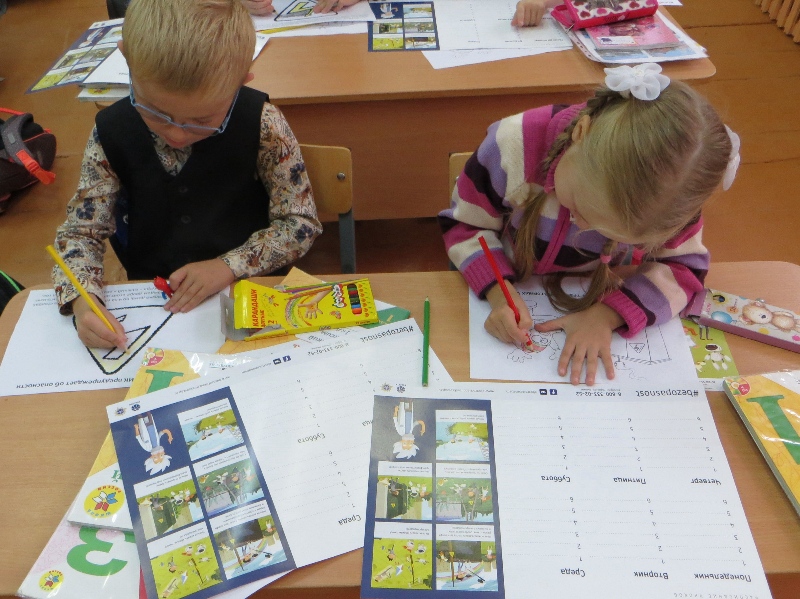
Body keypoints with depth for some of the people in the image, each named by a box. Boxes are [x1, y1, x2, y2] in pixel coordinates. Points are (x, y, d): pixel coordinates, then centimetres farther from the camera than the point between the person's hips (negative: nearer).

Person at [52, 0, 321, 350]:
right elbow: (81, 232, -1)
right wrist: (82, 302, -18)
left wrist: (229, 265, -19)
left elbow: (300, 223, -8)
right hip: (149, 300, 3)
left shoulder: (262, 126, -14)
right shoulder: (111, 133, -6)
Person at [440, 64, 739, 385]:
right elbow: (464, 224, -17)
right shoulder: (514, 145, -31)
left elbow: (683, 266, -14)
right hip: (510, 286, -1)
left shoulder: (667, 187, -26)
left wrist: (606, 316, -30)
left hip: (600, 296, 1)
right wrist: (498, 291, -33)